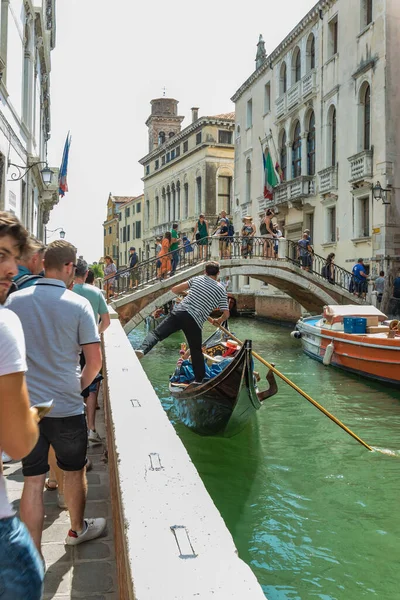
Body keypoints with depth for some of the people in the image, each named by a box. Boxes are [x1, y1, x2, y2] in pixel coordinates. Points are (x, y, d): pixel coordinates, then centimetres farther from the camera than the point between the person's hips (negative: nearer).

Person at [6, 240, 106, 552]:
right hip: (66, 407, -2)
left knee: (33, 480, 10)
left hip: (25, 405, 3)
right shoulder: (79, 304, -11)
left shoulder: (15, 300, -2)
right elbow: (95, 360, -11)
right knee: (74, 471, 19)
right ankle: (78, 529, 41)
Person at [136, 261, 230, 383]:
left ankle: (142, 349, -27)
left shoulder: (196, 279, 17)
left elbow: (175, 289, 16)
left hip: (178, 311, 1)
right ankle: (199, 380, 18)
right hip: (194, 321, -1)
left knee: (156, 333, 0)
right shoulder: (221, 289, 13)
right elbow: (226, 314, 10)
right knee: (196, 351, 15)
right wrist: (219, 321, 31)